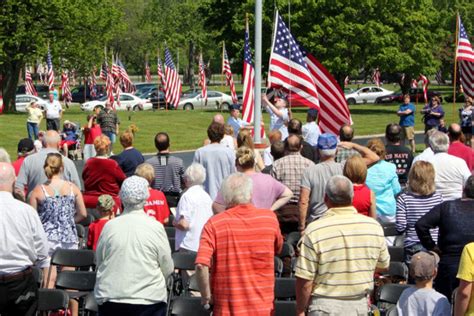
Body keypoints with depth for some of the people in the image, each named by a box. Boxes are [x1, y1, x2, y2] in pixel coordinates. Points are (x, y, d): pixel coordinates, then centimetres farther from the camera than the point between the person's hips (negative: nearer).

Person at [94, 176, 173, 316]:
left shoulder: (109, 226, -3)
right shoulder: (156, 227, -9)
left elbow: (99, 261, 8)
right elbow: (167, 269, -3)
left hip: (110, 299, 2)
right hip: (148, 299, -2)